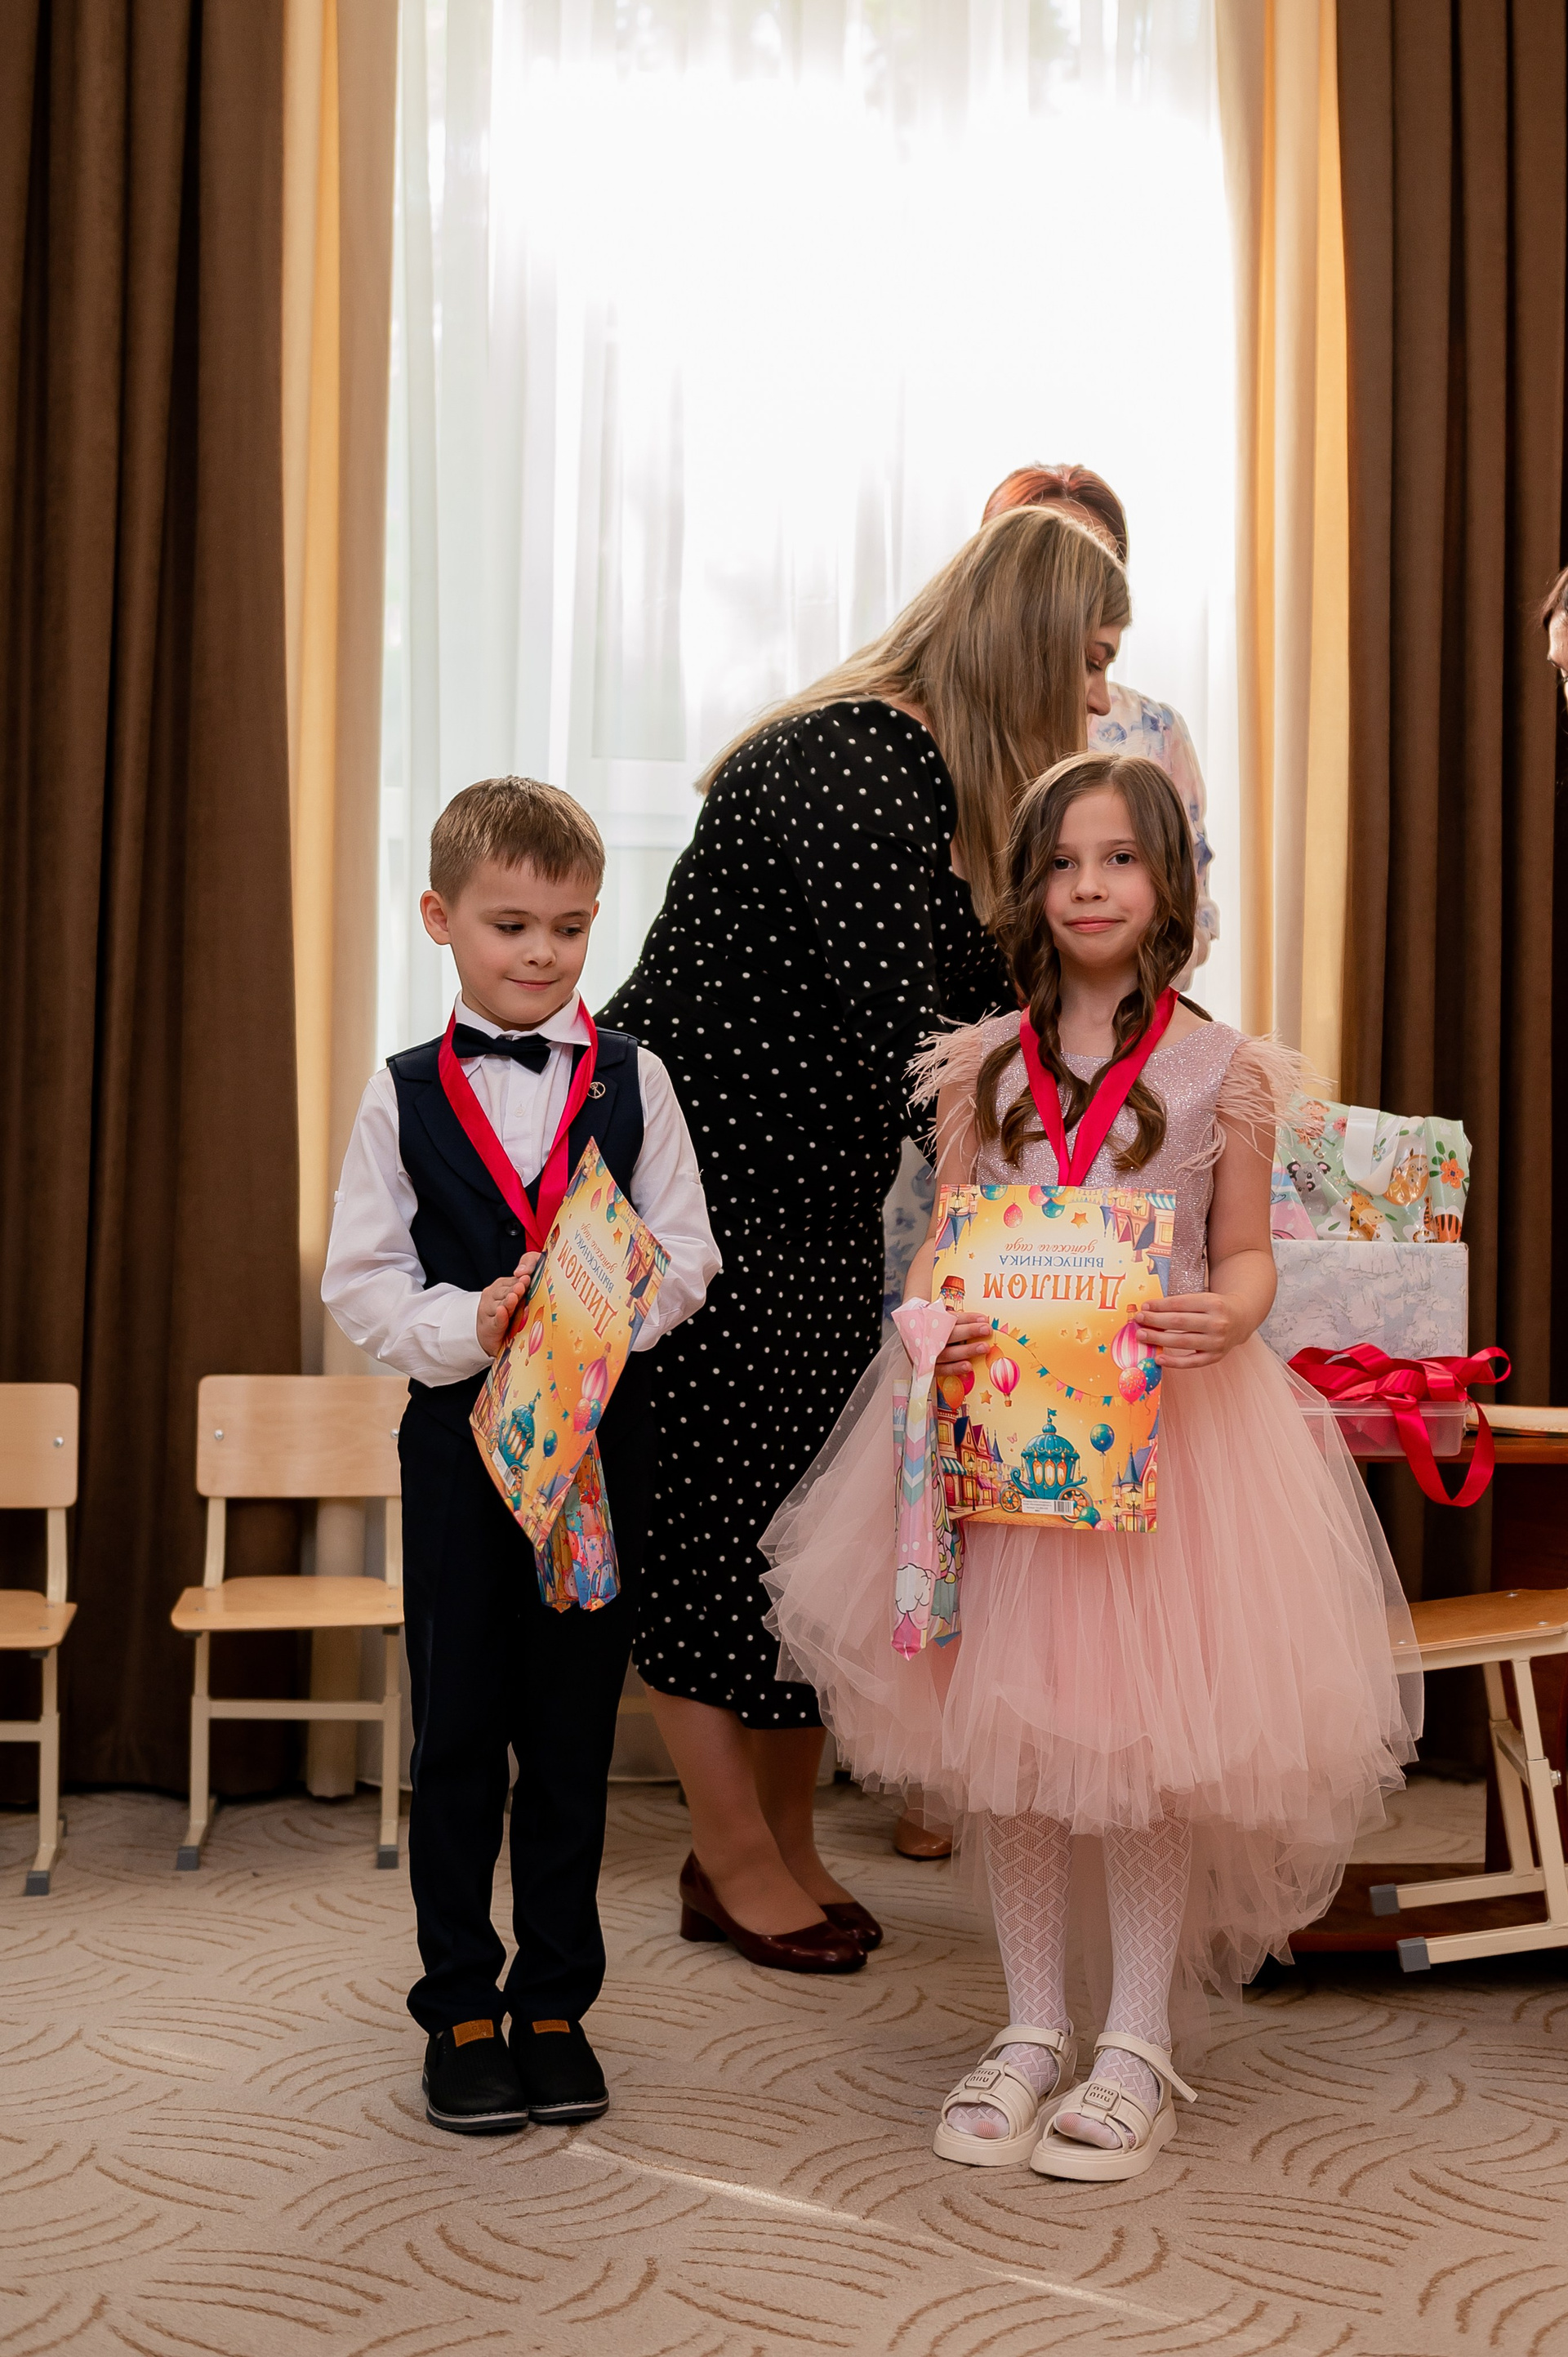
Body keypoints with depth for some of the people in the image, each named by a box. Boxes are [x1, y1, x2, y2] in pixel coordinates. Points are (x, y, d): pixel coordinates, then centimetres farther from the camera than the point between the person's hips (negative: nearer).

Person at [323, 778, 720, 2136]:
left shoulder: (630, 1080, 3)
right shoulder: (405, 1096, 2)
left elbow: (687, 1252, 1)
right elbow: (360, 1280, 0)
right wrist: (466, 1326, -17)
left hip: (602, 1427, 0)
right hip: (460, 1430, 0)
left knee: (576, 1729, 8)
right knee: (458, 1730, 6)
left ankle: (556, 2001, 22)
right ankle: (460, 2009, 20)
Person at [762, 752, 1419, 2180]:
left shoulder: (1220, 1070, 1)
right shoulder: (981, 1065, 7)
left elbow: (1247, 1263, 4)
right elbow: (937, 1248, 8)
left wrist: (1221, 1324, -18)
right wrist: (927, 1324, -13)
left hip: (1167, 1429, -2)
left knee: (1150, 1732, 0)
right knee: (1005, 1731, 7)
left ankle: (1138, 2053, 16)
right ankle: (1032, 2031, 23)